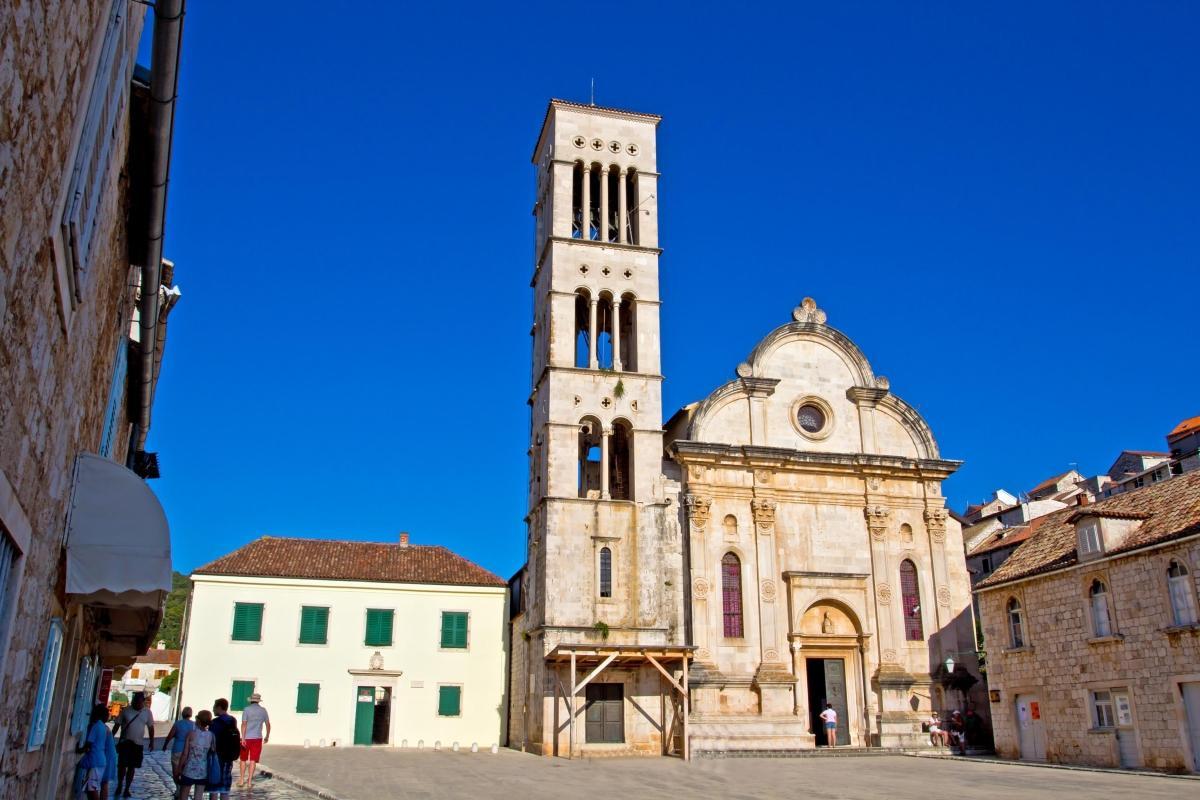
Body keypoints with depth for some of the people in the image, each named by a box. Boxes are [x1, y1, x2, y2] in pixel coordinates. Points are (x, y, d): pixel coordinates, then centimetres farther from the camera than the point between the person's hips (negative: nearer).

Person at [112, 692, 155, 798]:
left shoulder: (147, 712, 1)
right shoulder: (126, 711, -4)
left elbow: (150, 727, 8)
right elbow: (117, 725, 2)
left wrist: (152, 741, 5)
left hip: (138, 744, 1)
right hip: (125, 742, -1)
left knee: (132, 767, 6)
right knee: (122, 765, -3)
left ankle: (127, 789, 16)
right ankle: (119, 786, 18)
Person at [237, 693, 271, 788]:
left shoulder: (247, 709, -3)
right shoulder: (263, 710, 5)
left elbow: (244, 724, -13)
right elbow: (268, 724, 10)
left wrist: (243, 738, -15)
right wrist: (267, 737, 22)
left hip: (246, 738, -1)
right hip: (257, 738, 1)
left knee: (243, 759, 13)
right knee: (253, 761, 4)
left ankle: (241, 780, 15)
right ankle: (249, 781, 1)